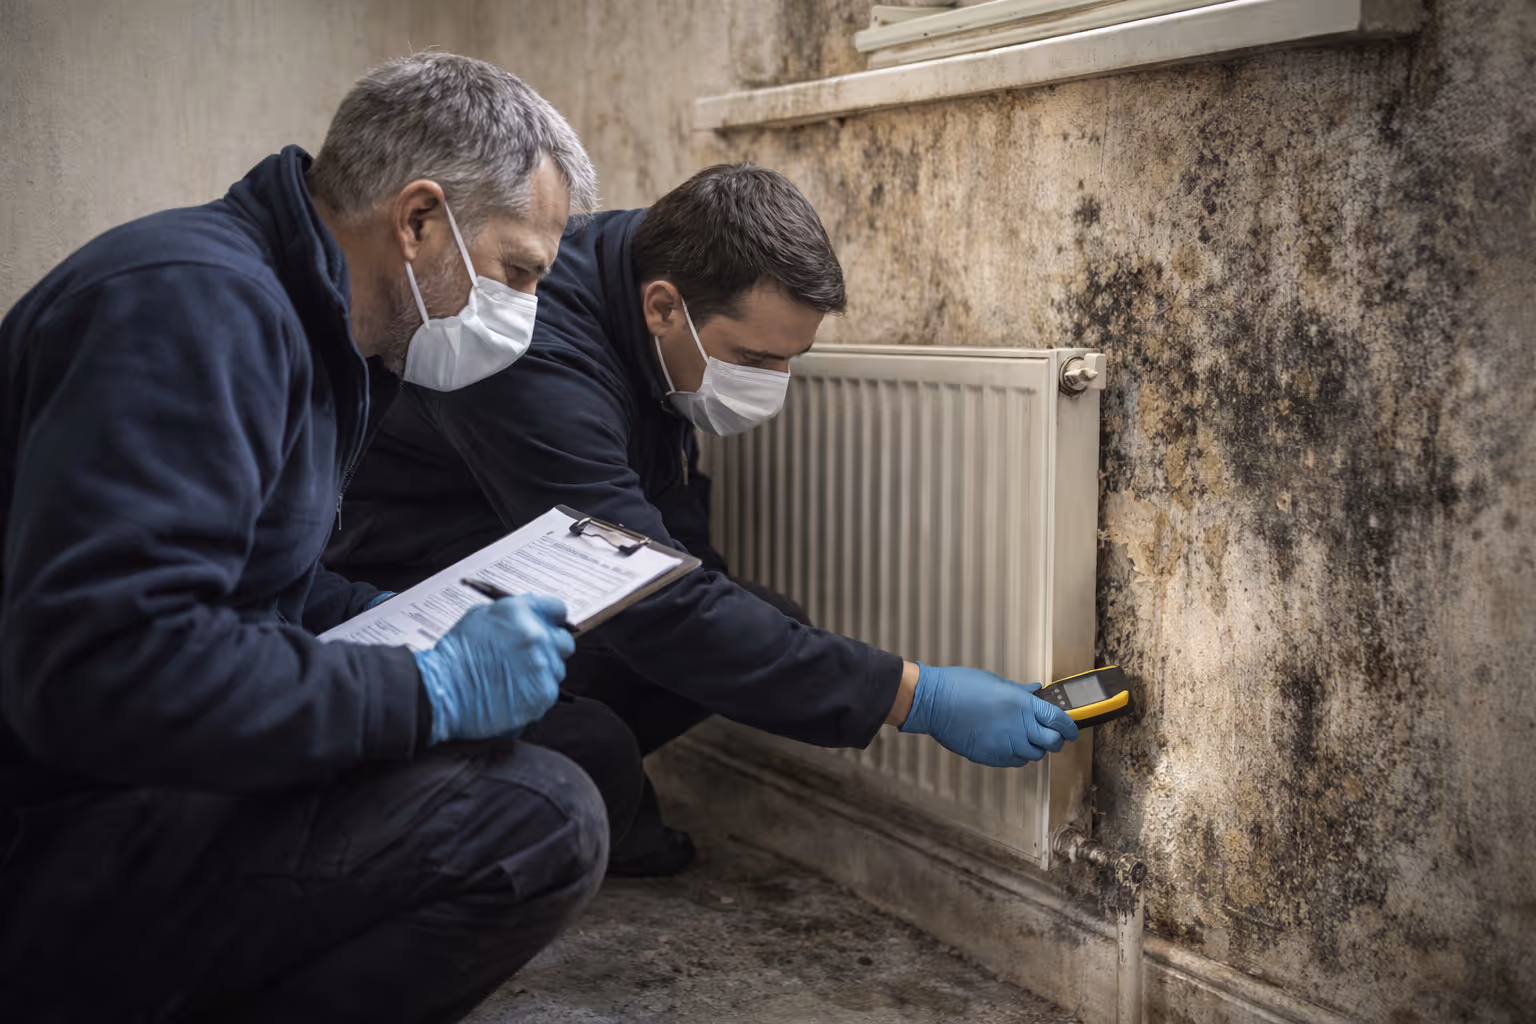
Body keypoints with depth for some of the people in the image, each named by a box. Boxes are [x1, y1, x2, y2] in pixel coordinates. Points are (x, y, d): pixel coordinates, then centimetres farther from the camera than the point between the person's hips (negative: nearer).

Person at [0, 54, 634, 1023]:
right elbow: (99, 666, -31)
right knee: (540, 825, -26)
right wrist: (431, 687, -24)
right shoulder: (195, 299, -20)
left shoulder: (305, 319, 12)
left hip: (186, 771, 10)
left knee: (593, 751, 6)